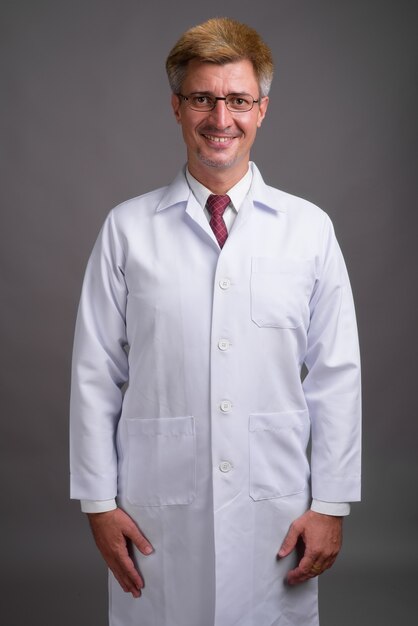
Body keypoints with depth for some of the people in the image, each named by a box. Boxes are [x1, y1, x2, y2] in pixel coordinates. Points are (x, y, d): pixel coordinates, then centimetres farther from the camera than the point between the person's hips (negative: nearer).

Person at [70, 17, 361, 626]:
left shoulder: (309, 228, 1)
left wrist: (331, 505, 0)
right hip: (157, 517, 0)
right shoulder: (127, 229, 0)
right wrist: (99, 502, 0)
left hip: (275, 513, 1)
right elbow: (95, 375, 1)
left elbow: (337, 377, 2)